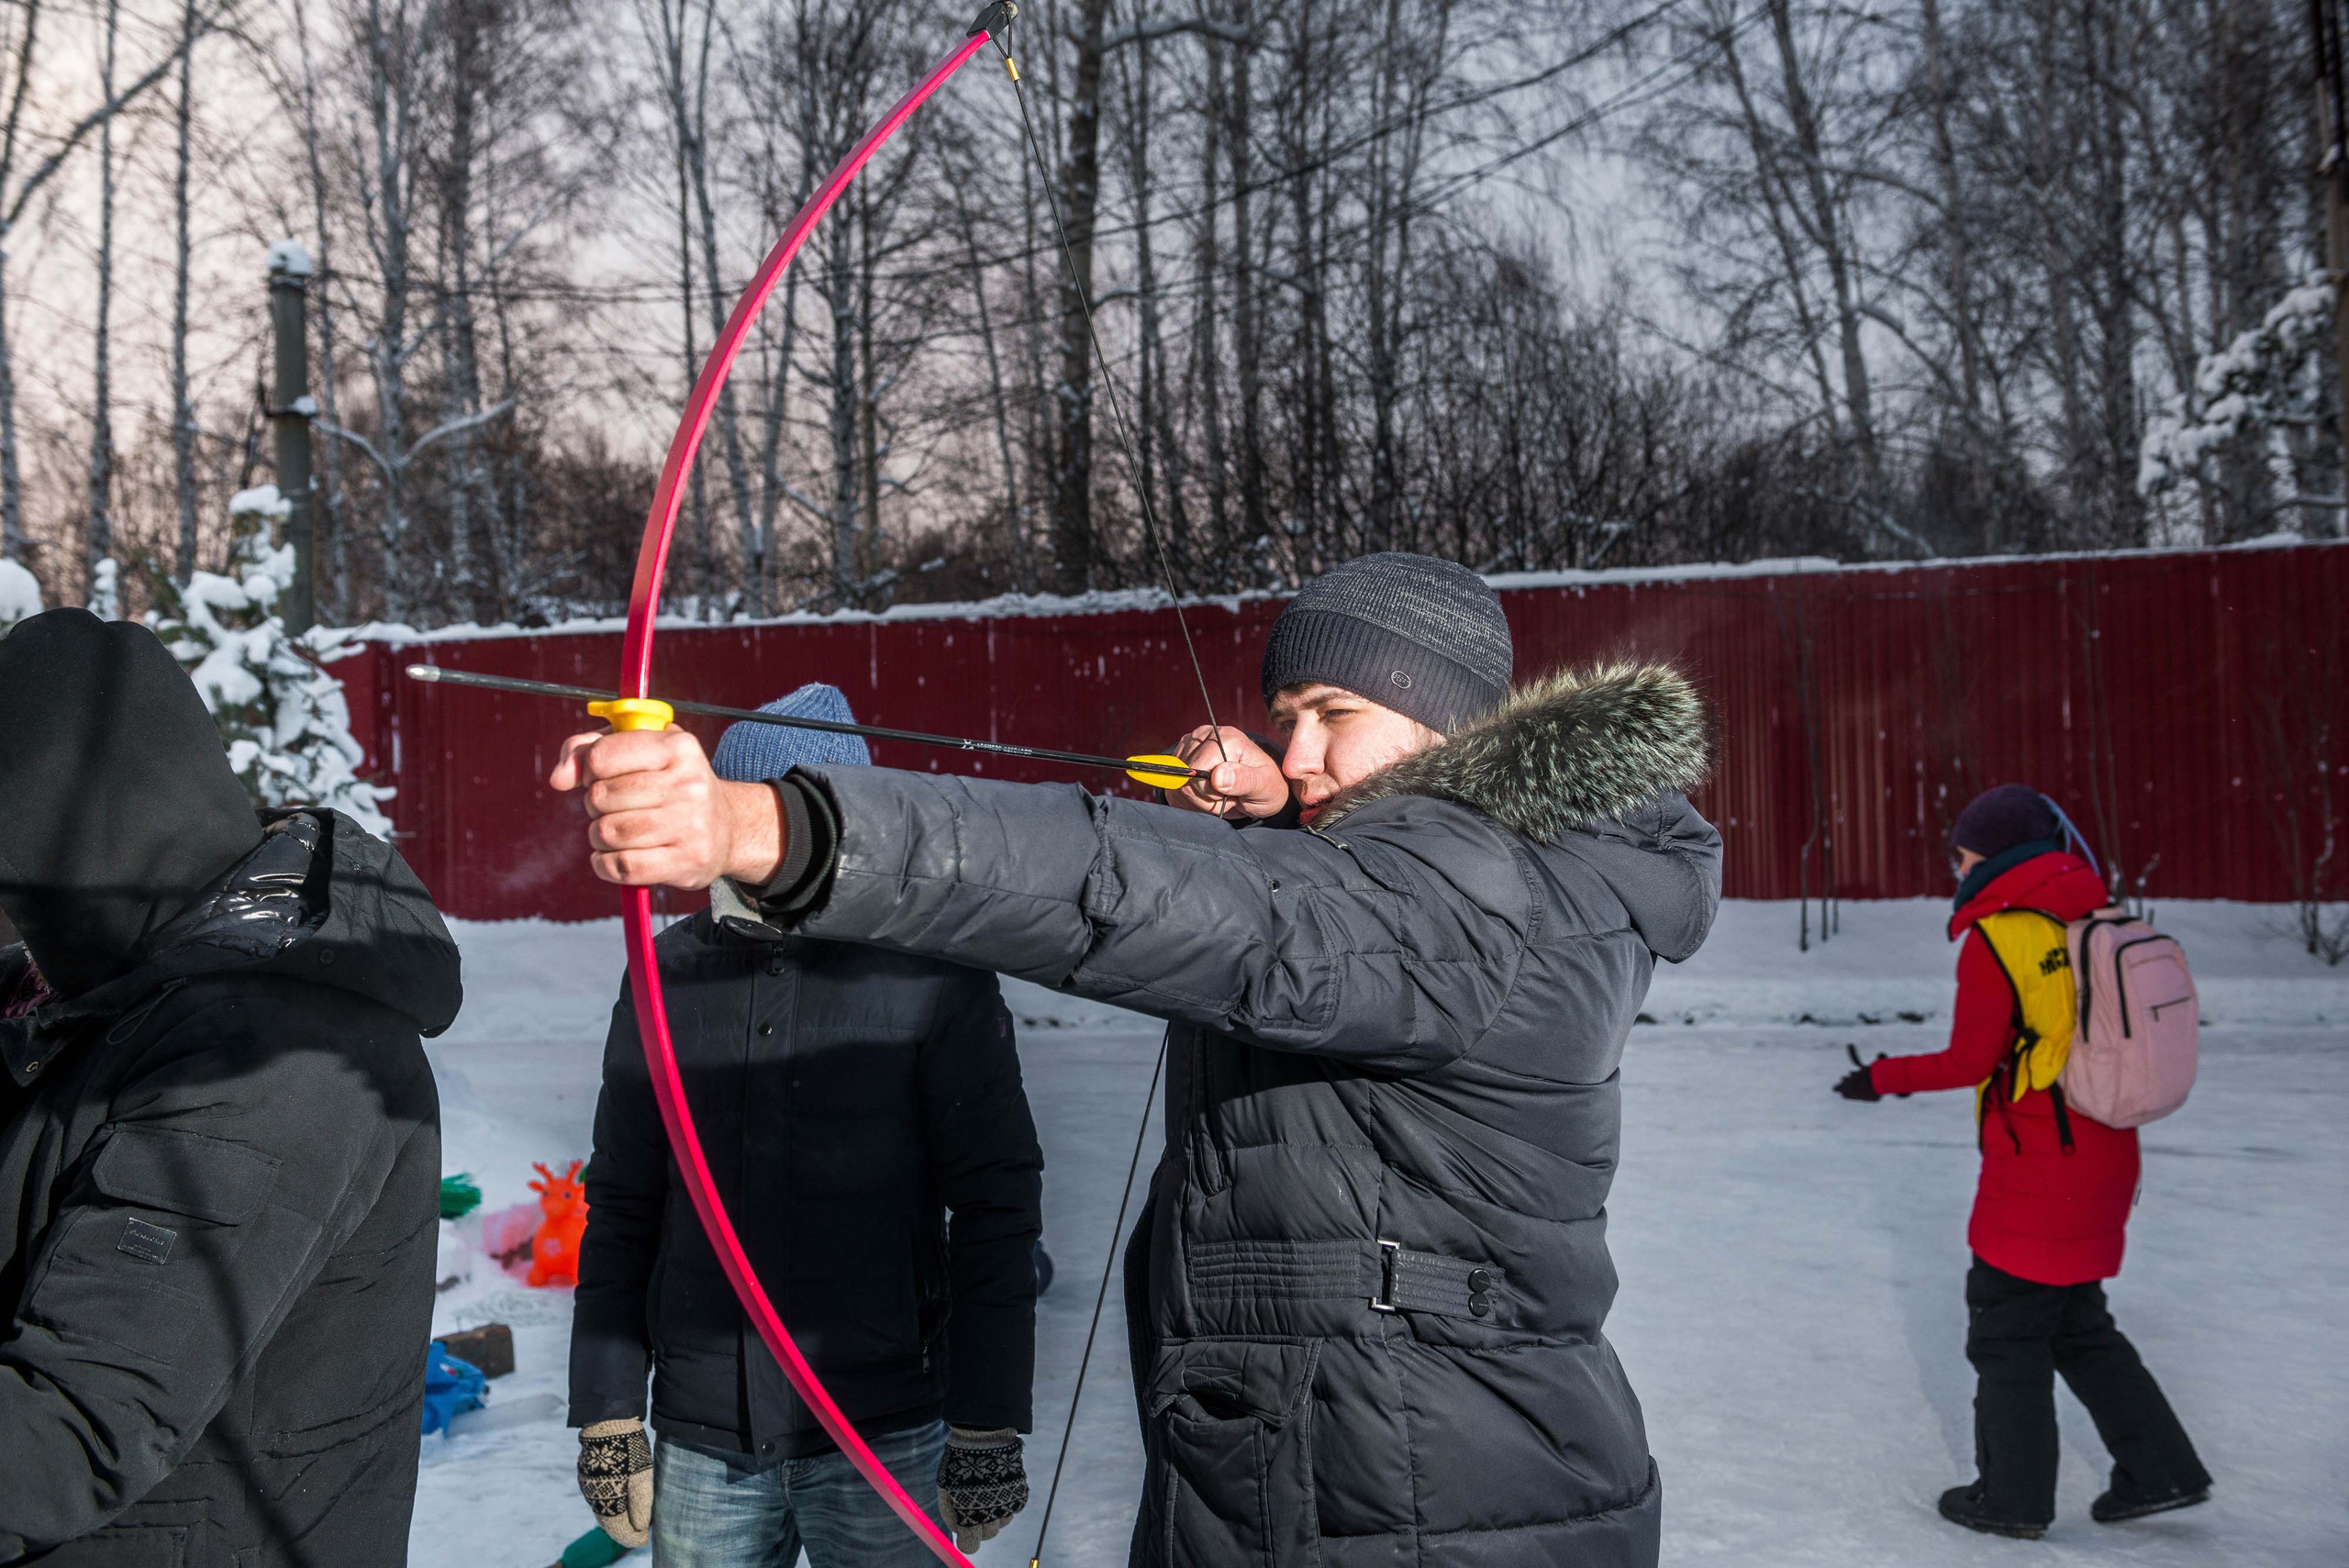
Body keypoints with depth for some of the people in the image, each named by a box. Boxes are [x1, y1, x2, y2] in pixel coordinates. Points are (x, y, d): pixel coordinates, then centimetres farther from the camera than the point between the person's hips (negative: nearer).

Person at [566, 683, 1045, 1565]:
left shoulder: (932, 979, -8)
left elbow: (995, 1206, -7)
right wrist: (606, 1416, 7)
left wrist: (987, 1427, -7)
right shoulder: (668, 976, 3)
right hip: (700, 1450, 3)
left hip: (884, 1437, -3)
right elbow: (622, 1208, 8)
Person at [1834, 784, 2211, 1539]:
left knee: (2007, 1326, 6)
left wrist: (1883, 1077, -1)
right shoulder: (2097, 925, 6)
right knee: (2076, 1320, 22)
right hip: (2105, 1159, 8)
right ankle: (2161, 1471, 24)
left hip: (2036, 1176, -8)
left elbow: (1970, 1062, -14)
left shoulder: (1996, 939, -17)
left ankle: (2014, 1498, 16)